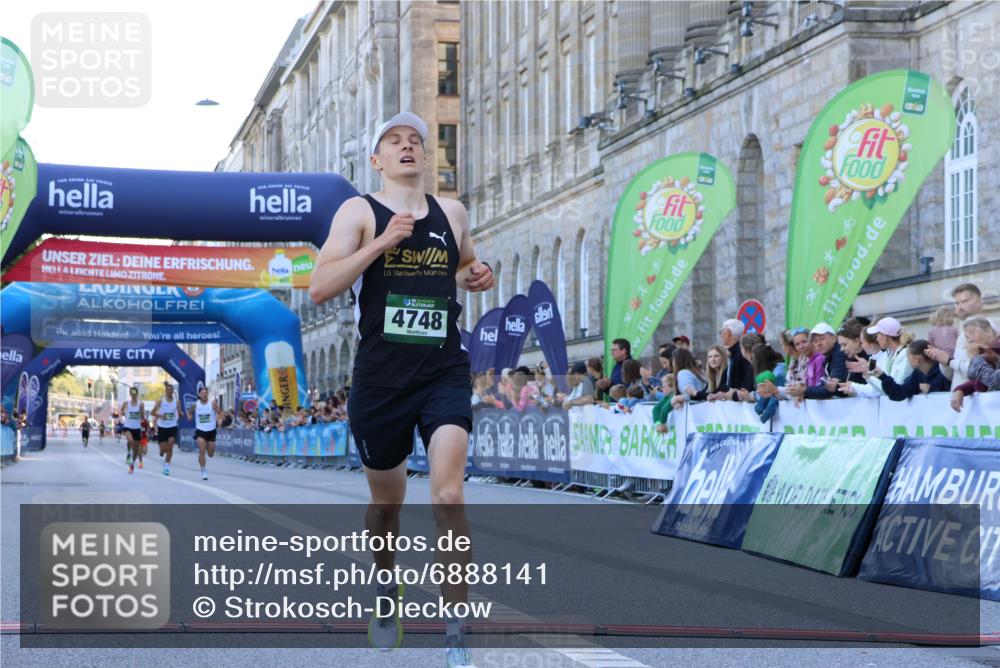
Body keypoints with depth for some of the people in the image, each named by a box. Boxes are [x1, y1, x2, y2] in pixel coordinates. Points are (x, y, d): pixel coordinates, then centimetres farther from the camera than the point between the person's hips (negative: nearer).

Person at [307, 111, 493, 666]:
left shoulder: (451, 213, 9)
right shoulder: (360, 212, -1)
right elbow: (319, 288, -13)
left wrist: (478, 276, 4)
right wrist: (382, 242, -22)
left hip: (445, 373, 1)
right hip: (381, 378, -1)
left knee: (448, 498, -16)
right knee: (386, 501, 15)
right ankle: (387, 589, 44)